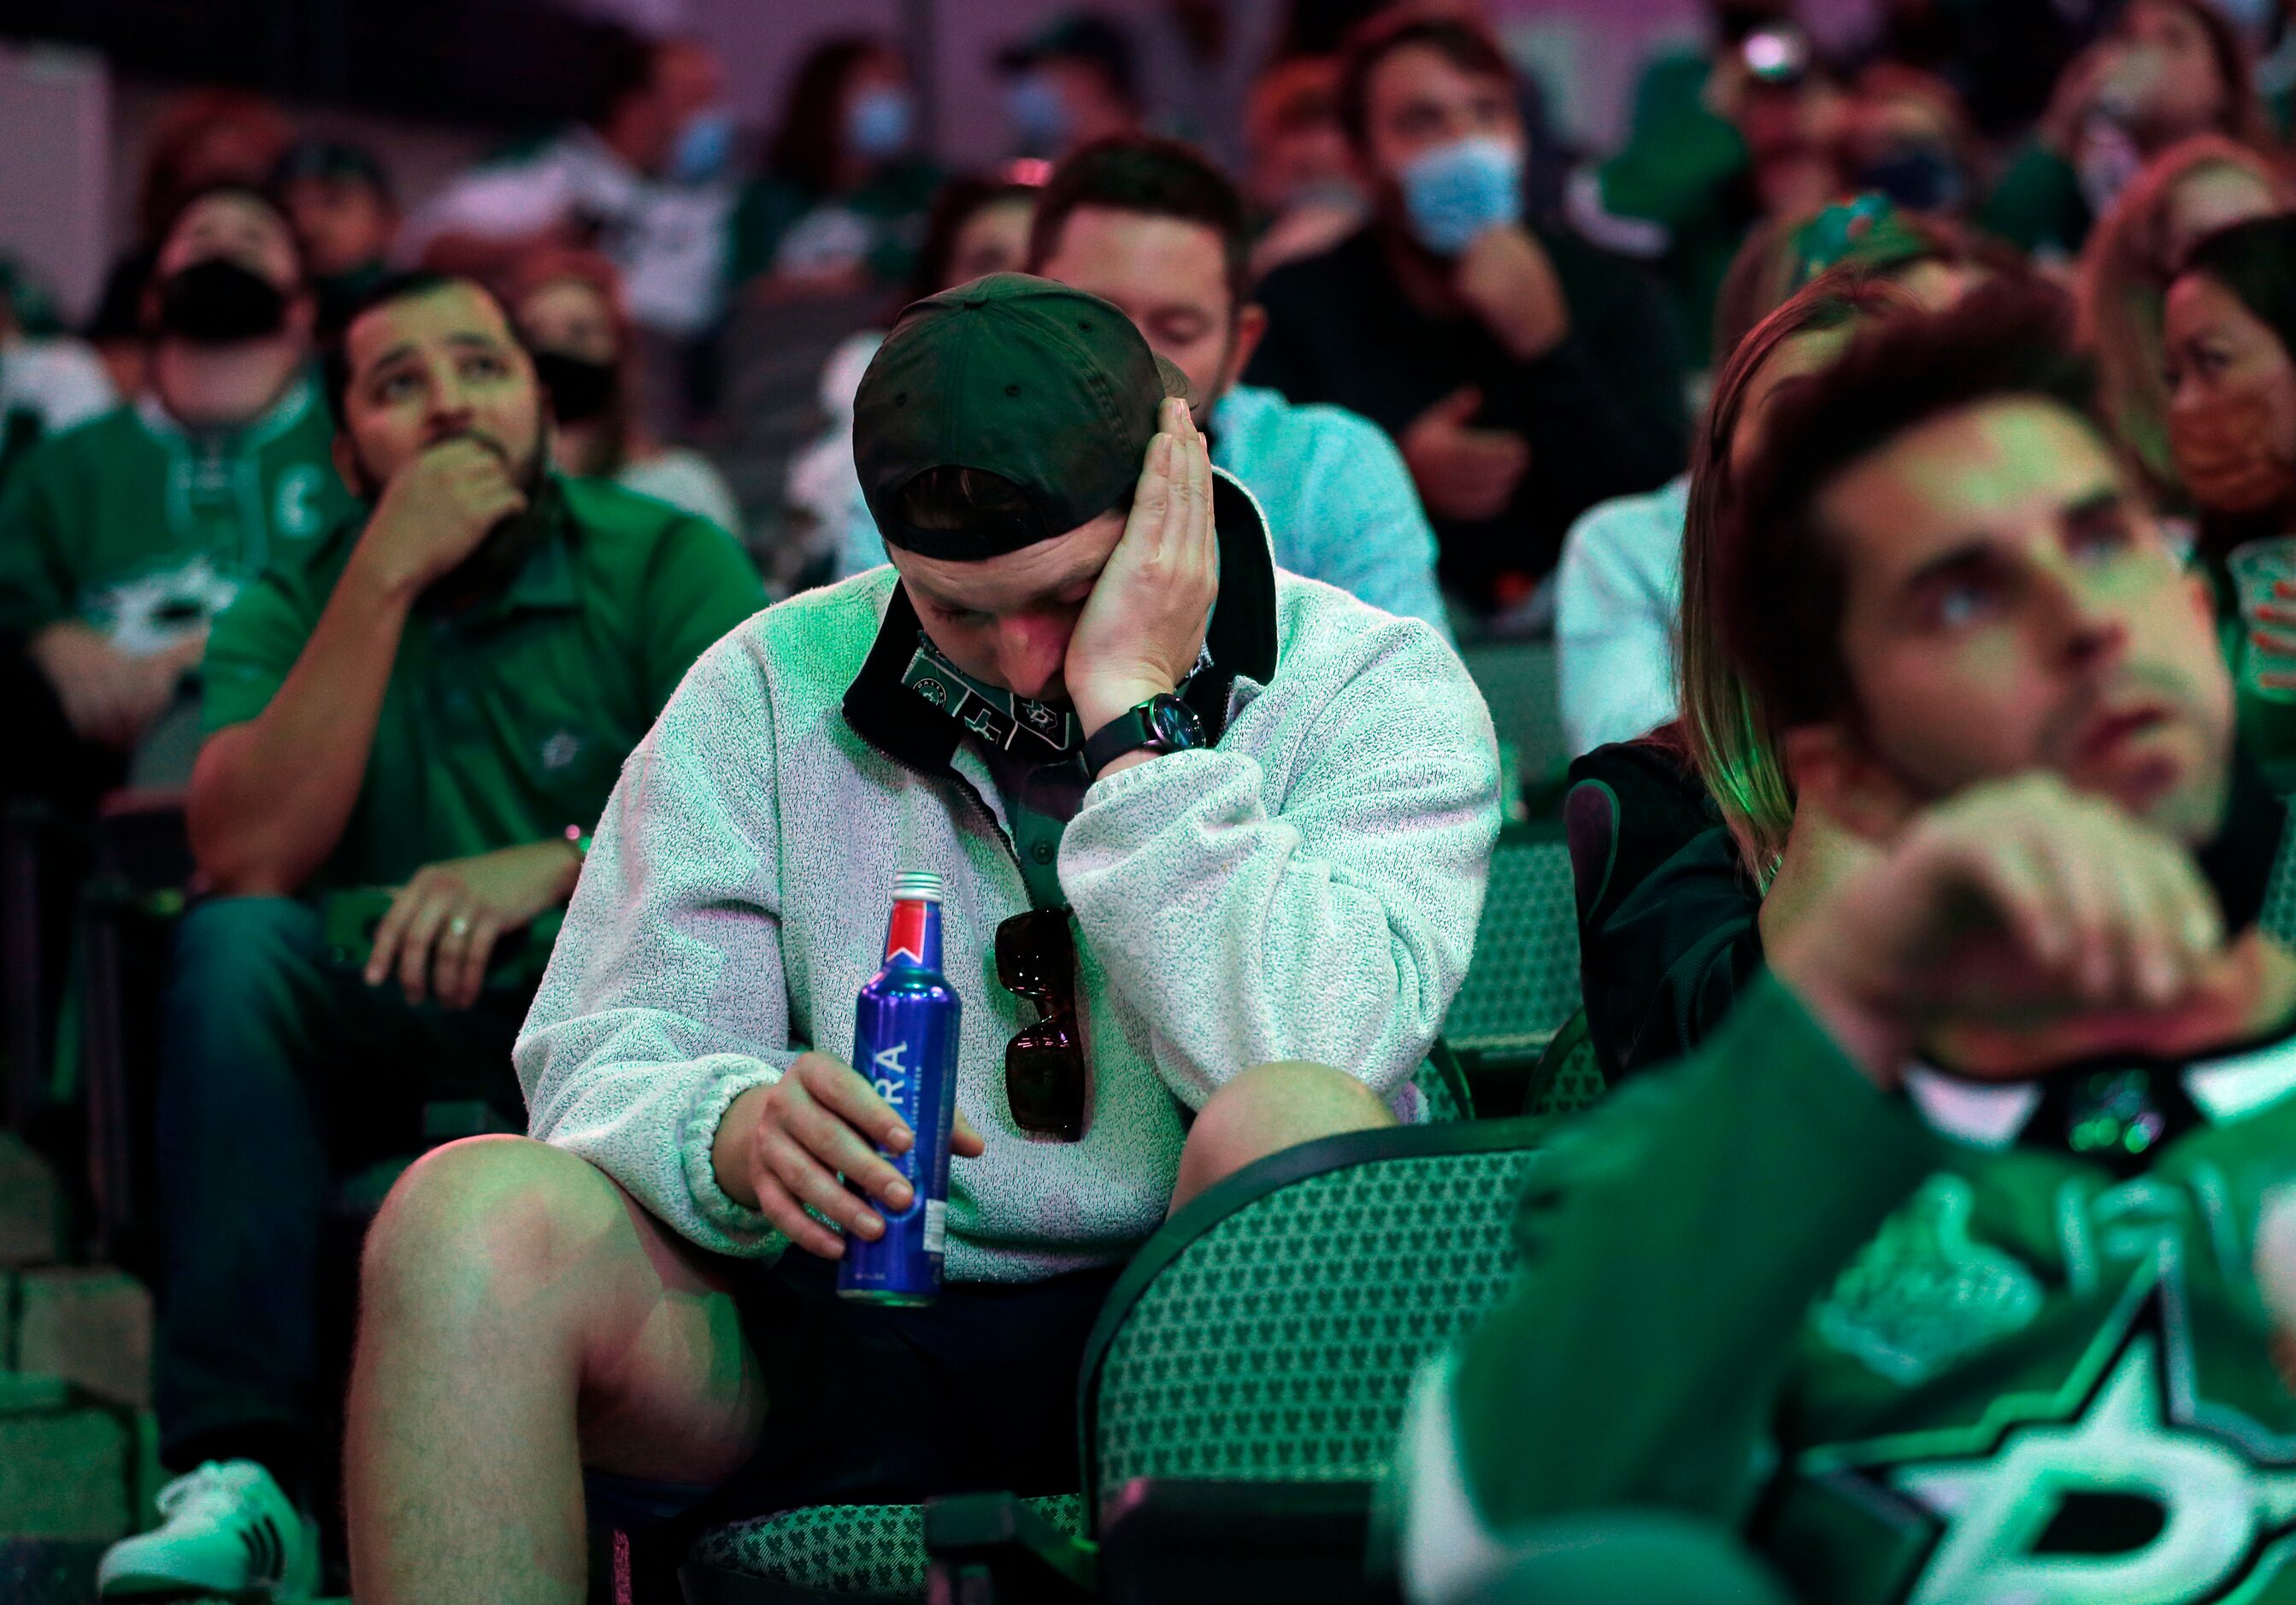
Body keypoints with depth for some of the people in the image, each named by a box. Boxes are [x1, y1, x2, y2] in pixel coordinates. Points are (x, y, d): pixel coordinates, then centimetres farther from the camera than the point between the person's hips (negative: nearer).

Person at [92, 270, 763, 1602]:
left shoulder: (665, 564, 2)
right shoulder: (290, 610, 8)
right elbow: (245, 863, -11)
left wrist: (558, 864, -30)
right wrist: (385, 580, -15)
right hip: (363, 1035, 2)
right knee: (235, 946, -28)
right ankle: (237, 1477, -35)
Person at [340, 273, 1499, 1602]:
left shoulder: (1375, 689, -2)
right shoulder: (771, 689, 5)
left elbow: (1311, 1056, -20)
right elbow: (606, 1065, -1)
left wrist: (1132, 710, -19)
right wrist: (732, 1132, -24)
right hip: (846, 1342, 2)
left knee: (1294, 1130, -35)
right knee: (473, 1214, -25)